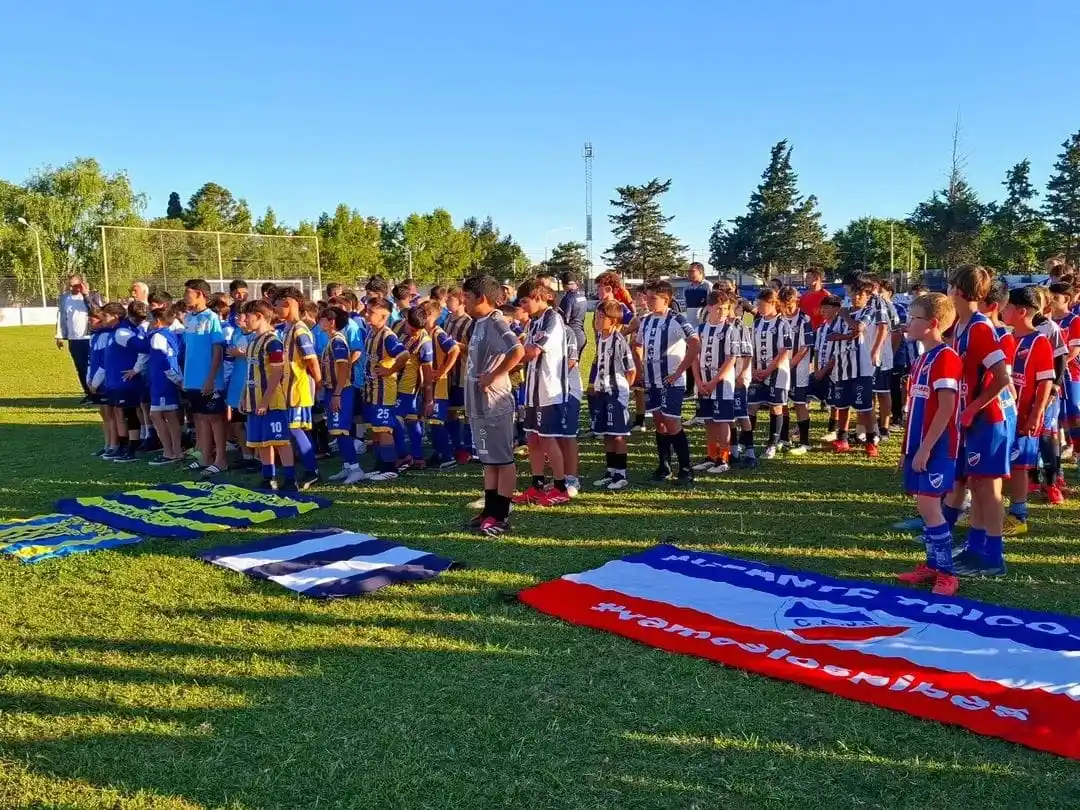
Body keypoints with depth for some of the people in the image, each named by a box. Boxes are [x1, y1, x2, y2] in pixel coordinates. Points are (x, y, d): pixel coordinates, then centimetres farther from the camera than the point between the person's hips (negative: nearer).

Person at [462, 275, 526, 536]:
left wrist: (494, 376, -23)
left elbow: (518, 351, -32)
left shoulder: (495, 323, -16)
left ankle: (502, 516, 6)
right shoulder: (479, 323, 13)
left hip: (495, 404, -10)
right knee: (489, 460, 16)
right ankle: (490, 510, 25)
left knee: (503, 460, 0)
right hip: (479, 405, 10)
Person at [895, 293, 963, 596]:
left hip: (936, 446, -9)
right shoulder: (922, 359, 14)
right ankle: (932, 566, 21)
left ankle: (947, 573, 2)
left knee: (929, 506, -8)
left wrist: (925, 448, -20)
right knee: (925, 507, 12)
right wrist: (909, 447, 18)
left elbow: (946, 409, -20)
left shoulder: (946, 357, -15)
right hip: (919, 445, 9)